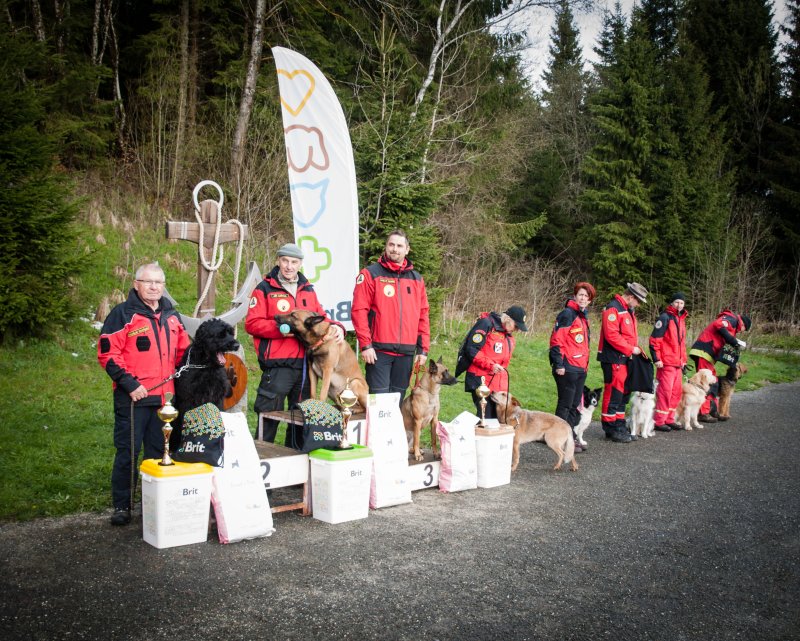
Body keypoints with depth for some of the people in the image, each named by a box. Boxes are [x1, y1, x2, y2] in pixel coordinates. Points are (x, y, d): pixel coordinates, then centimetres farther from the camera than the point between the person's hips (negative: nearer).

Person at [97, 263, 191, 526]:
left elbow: (183, 351, 23)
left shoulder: (172, 316, 13)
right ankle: (122, 505, 13)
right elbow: (107, 353, -11)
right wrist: (129, 383, -16)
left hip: (164, 396, 6)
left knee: (159, 451, 12)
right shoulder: (123, 314, -5)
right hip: (133, 397, -5)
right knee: (128, 451, 0)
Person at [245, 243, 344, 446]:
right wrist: (278, 328, -19)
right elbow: (251, 324, -6)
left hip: (305, 363, 6)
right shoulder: (265, 289, 0)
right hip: (277, 366, -6)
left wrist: (335, 327, -3)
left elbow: (319, 317, 18)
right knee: (269, 415, -4)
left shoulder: (308, 290, 17)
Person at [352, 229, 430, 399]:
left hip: (406, 352, 4)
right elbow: (359, 310, -6)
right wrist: (365, 344, -12)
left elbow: (423, 315, 14)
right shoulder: (371, 274, -1)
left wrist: (423, 348, 9)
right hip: (379, 351, -4)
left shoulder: (416, 278, 13)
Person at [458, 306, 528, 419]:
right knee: (485, 418, -8)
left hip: (500, 384, 8)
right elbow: (471, 349, -16)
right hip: (481, 381, -8)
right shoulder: (486, 324, -10)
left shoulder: (509, 336, 16)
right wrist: (490, 365, -20)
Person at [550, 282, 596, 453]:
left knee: (575, 405, 14)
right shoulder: (567, 314, -11)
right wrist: (558, 365, -19)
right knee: (565, 405, -3)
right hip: (567, 369, -9)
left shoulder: (583, 317, 17)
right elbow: (556, 340, -16)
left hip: (581, 368, 9)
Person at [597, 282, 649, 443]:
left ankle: (619, 426, 24)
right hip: (614, 359, -10)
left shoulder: (629, 310, 18)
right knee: (613, 393, -5)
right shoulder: (613, 309, -14)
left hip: (625, 358, 10)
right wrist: (631, 349, -17)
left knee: (624, 393, 15)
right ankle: (611, 428, 2)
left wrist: (637, 349, 6)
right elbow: (611, 335, -22)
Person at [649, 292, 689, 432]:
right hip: (666, 363, -9)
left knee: (676, 392, 12)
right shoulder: (665, 317, -9)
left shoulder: (681, 319, 17)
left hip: (677, 363, 9)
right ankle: (659, 422, -1)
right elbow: (654, 339, -15)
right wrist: (656, 359, -18)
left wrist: (683, 360, 23)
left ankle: (669, 419, 22)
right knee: (665, 391, -7)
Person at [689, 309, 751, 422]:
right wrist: (735, 341, -19)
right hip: (703, 351, -10)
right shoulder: (732, 319, -2)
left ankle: (712, 411, 21)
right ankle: (703, 413, -10)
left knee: (713, 383, 15)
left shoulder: (732, 326, 28)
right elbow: (719, 325, -23)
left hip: (707, 354, 10)